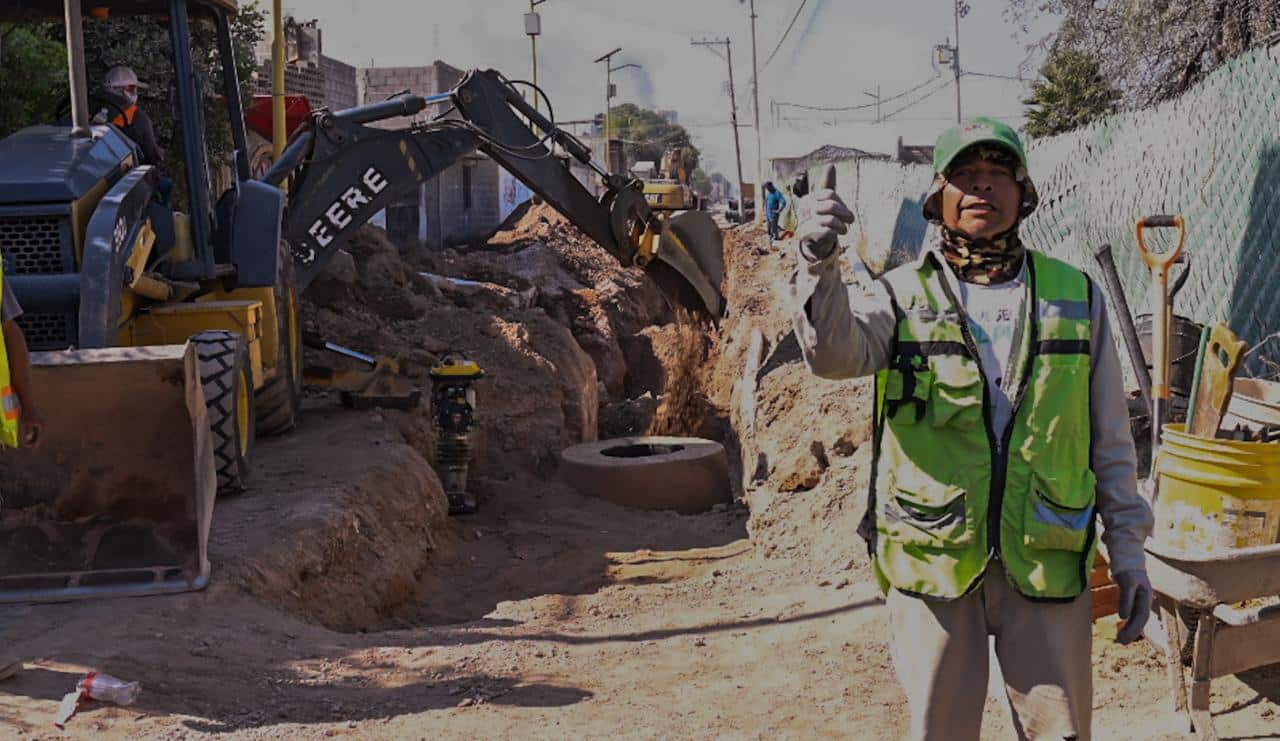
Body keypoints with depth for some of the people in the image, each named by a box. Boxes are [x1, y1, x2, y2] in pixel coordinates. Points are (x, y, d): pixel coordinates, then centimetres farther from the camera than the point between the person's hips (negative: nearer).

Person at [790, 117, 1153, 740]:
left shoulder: (1077, 299, 7)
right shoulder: (903, 295, 1)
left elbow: (1110, 443, 11)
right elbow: (836, 351, -22)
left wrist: (1127, 548, 9)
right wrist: (819, 264, -39)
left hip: (1047, 565, 1)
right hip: (930, 564, -1)